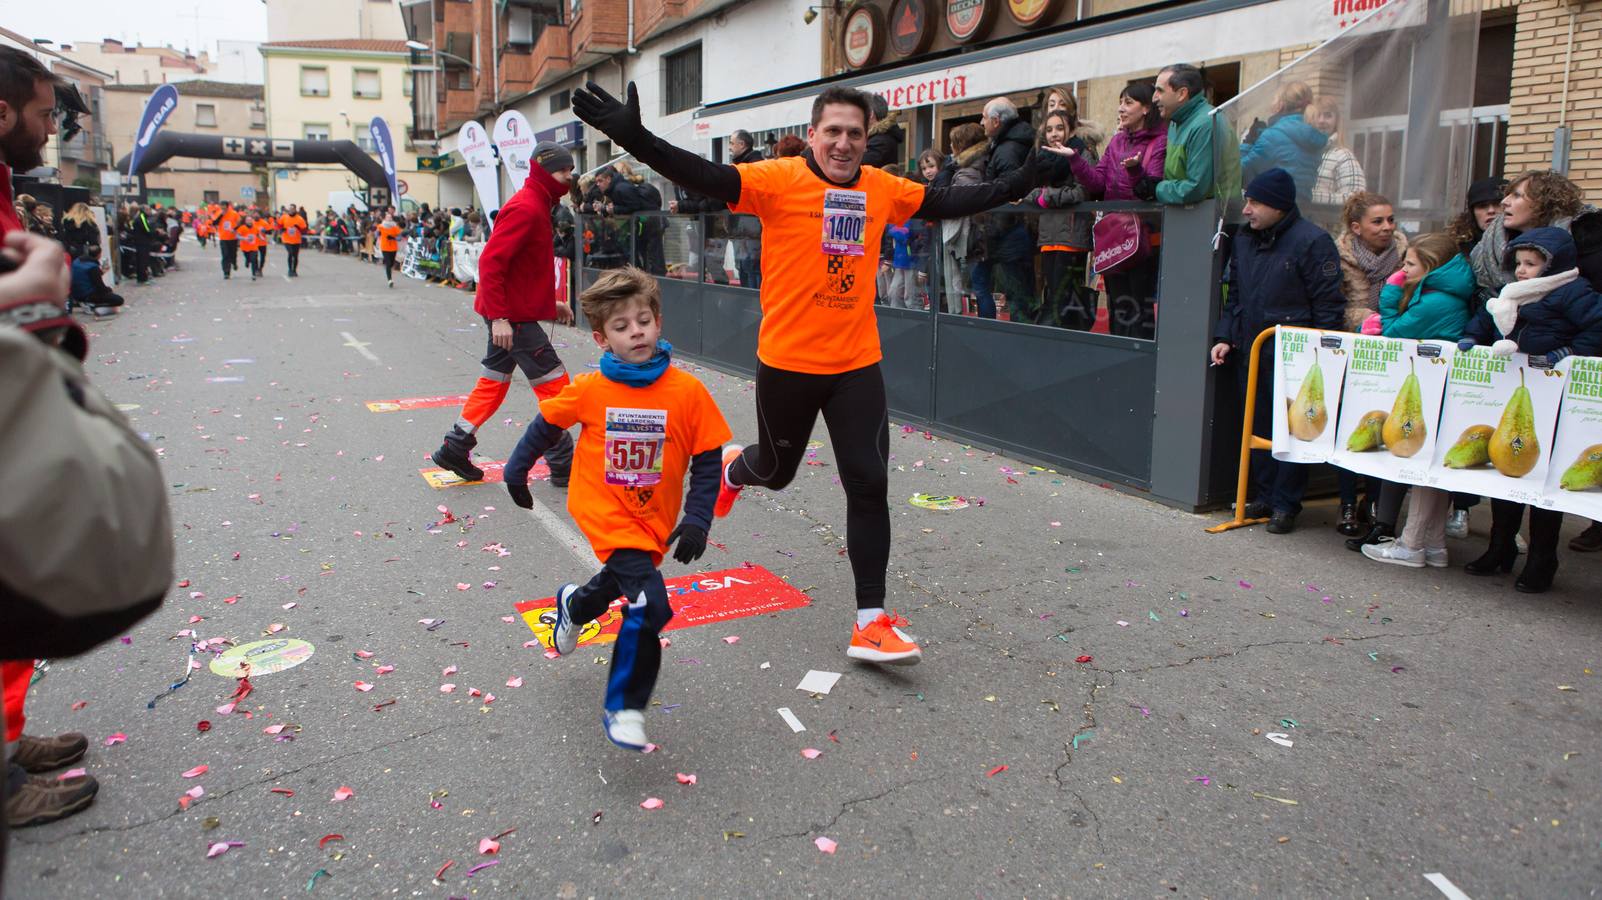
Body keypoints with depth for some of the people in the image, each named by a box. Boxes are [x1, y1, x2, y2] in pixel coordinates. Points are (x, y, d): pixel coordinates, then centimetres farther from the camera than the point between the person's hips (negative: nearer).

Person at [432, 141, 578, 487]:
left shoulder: (537, 206, 14)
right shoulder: (525, 208, -18)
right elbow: (491, 261, -24)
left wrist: (551, 302, 20)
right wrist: (499, 317, -26)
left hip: (507, 312, 10)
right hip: (511, 315, -10)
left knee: (494, 381, 17)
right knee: (554, 383, -5)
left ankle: (455, 448, 25)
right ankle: (562, 464, 2)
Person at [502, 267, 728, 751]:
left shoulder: (688, 392, -12)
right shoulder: (590, 390, -12)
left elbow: (707, 460, -6)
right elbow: (546, 424, 6)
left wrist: (697, 520, -12)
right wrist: (516, 471, 15)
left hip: (654, 520, 3)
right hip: (607, 515, -3)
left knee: (619, 582, 28)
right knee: (649, 605, -19)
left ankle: (573, 604, 64)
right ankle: (623, 710, -2)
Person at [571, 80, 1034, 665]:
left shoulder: (882, 189, 3)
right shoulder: (779, 180, -11)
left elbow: (942, 203, 19)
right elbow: (706, 177, -21)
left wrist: (1013, 187, 23)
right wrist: (634, 138, -33)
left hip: (857, 364, 3)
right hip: (787, 360, -3)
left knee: (869, 484, -1)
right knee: (776, 471, 17)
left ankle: (871, 621, 9)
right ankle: (732, 467, 57)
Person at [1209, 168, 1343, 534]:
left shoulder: (1312, 242, -10)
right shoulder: (1244, 238, 12)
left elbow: (1328, 307, -11)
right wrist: (1225, 337, 10)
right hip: (1250, 351, 7)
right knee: (1257, 425, 11)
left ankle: (1285, 504, 6)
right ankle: (1265, 495, 22)